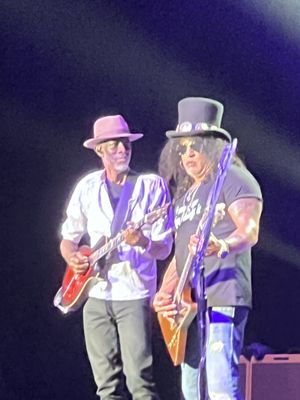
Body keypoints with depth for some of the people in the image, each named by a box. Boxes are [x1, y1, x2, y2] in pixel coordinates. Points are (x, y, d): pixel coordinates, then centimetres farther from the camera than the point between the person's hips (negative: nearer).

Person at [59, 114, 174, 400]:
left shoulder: (152, 186, -1)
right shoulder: (87, 188, 9)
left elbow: (164, 249, -3)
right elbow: (68, 238, 17)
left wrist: (142, 242, -25)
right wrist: (72, 257, -6)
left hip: (134, 294, -4)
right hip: (95, 294, 4)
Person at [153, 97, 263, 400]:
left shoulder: (232, 178, -3)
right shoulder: (184, 193, 22)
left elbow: (250, 230, -17)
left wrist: (221, 246, -39)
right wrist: (164, 294, 6)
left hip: (222, 299, -9)